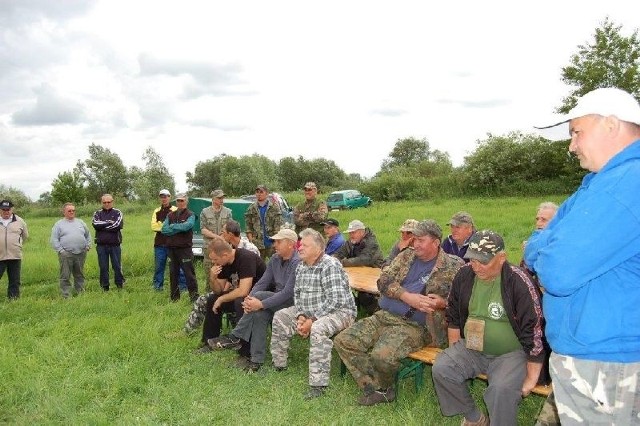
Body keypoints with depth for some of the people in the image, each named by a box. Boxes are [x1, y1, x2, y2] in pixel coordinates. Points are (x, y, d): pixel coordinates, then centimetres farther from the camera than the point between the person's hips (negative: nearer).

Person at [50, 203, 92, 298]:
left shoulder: (80, 222, 14)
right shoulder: (59, 224, 3)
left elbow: (88, 235, 22)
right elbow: (54, 240, 0)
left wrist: (88, 246, 11)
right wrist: (61, 250, -8)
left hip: (81, 254, 3)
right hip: (66, 255, -3)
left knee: (80, 275, 11)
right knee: (65, 276, -2)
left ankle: (81, 292, 21)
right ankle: (66, 296, 3)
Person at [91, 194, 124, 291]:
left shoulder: (117, 213, 5)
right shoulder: (97, 214, 11)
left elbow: (118, 225, -13)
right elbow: (95, 224, -9)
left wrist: (102, 226, -7)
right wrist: (109, 222, -9)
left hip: (115, 245, -1)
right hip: (101, 245, 2)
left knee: (117, 266, 3)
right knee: (103, 267, 7)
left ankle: (120, 285, 15)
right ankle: (105, 287, 16)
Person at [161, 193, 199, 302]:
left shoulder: (190, 215, 0)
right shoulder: (170, 215, 14)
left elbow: (187, 226, -19)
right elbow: (164, 229, 0)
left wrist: (172, 226, -7)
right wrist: (179, 229, -10)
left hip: (185, 248, -5)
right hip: (171, 248, 5)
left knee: (189, 273, -5)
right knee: (173, 273, 11)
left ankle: (194, 296, -1)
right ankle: (174, 297, 21)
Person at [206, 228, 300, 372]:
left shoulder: (297, 262, -19)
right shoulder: (275, 259, 8)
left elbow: (288, 292, -26)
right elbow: (263, 282, 3)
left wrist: (261, 303, -29)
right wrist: (249, 298, -17)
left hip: (294, 302, -7)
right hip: (278, 299, 7)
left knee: (260, 296, -26)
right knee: (260, 313, -23)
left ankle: (235, 337, -16)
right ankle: (257, 360, -16)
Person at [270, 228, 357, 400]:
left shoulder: (330, 266, -20)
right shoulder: (301, 266, 7)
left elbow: (335, 300, -26)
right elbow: (297, 293, 13)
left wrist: (312, 320, -23)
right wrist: (300, 316, -6)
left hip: (340, 311, -9)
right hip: (309, 312, 9)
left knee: (318, 329, -37)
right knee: (280, 317, 6)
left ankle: (318, 384, -34)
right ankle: (278, 365, 20)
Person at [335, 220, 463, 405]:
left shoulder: (453, 266, 1)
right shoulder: (406, 256, 13)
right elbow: (384, 280, 2)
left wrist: (442, 303, -20)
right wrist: (407, 296, -15)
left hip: (415, 325, -6)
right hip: (383, 315, 6)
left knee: (383, 355, -32)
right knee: (344, 341, -8)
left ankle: (384, 387, 3)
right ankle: (376, 390, 0)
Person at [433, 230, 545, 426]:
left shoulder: (519, 283, -19)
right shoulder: (464, 275, -3)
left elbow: (534, 332, -16)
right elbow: (453, 317, 11)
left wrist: (531, 378, -13)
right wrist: (454, 353, 8)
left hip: (511, 352, -5)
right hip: (471, 349, 5)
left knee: (502, 388, -32)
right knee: (441, 369, -17)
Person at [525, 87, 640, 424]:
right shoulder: (612, 180, 12)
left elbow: (557, 272, -27)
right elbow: (533, 253, 13)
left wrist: (545, 251, -8)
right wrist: (552, 249, -7)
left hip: (600, 362, -9)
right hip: (602, 350, 9)